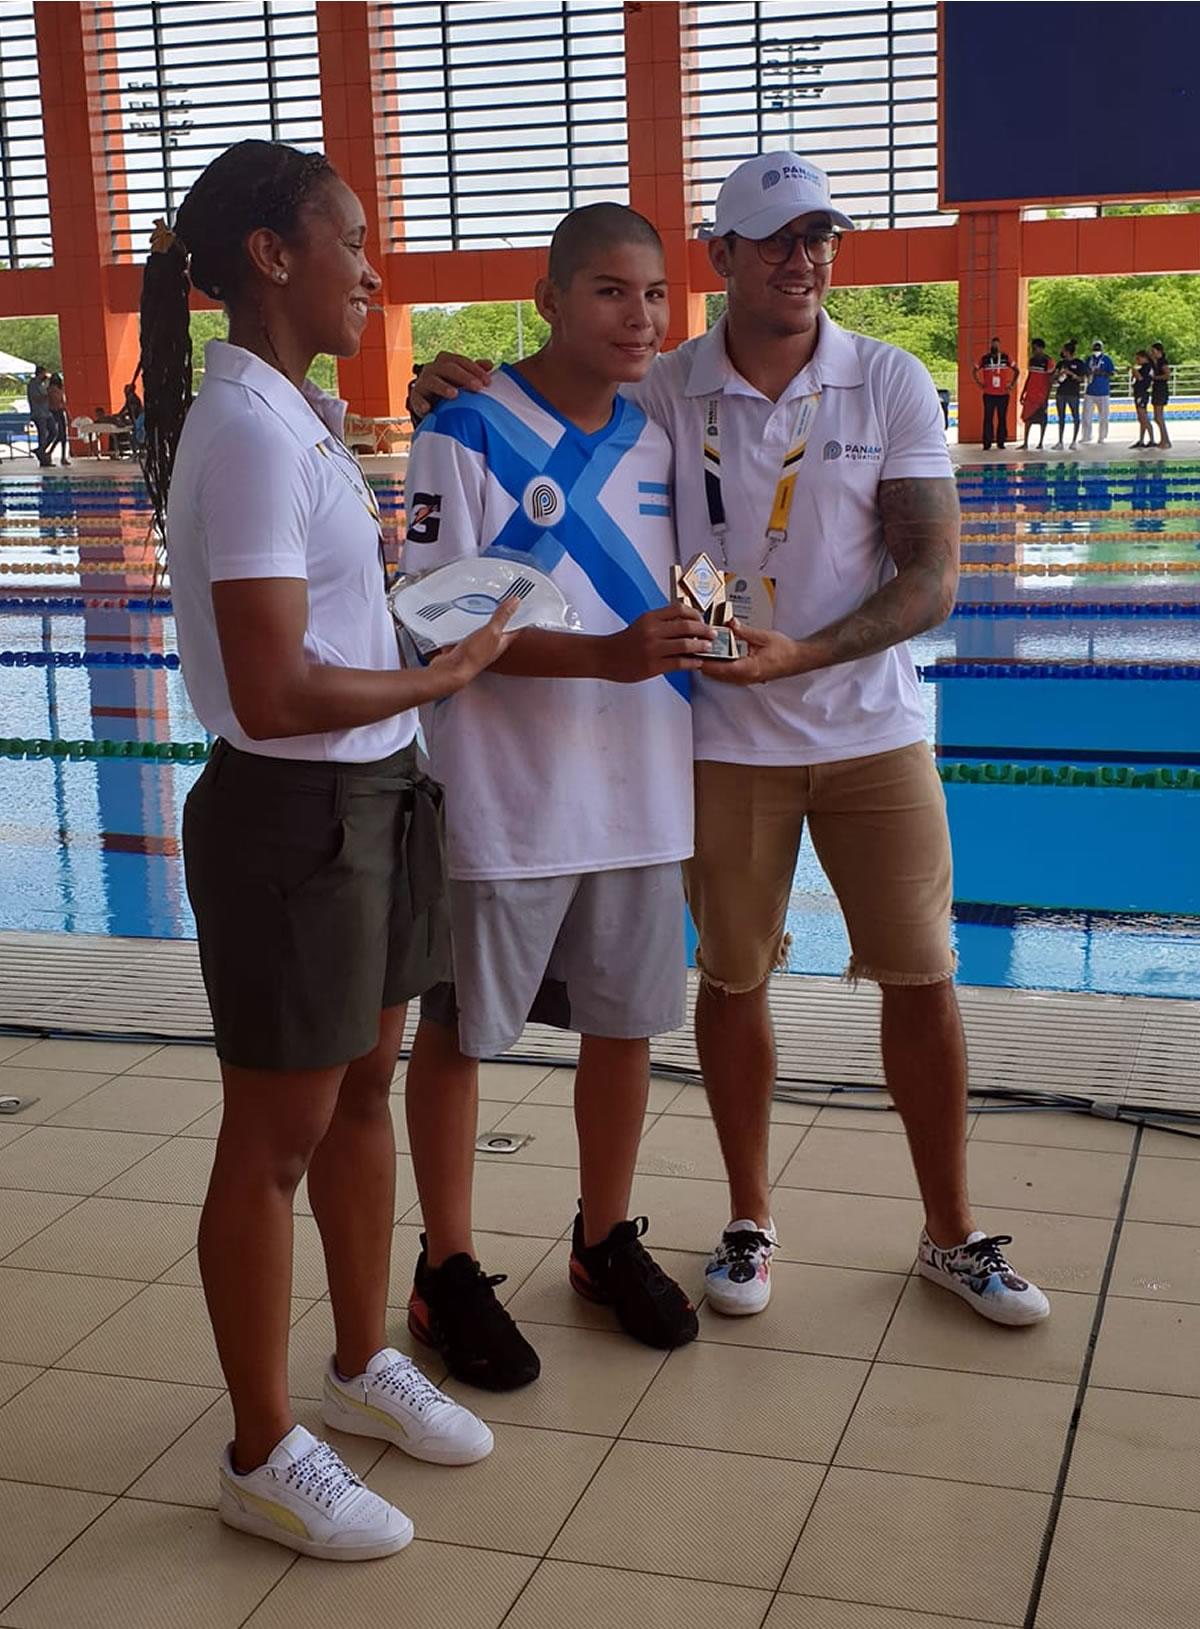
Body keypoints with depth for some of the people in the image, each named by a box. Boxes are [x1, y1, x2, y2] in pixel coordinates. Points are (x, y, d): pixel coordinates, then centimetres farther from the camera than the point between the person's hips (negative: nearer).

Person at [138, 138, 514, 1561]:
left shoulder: (292, 413, 10)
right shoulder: (250, 432, -20)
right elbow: (276, 693, -25)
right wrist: (443, 676, -14)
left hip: (368, 800, 9)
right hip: (291, 816, -9)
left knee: (363, 1092, 20)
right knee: (275, 1141, 4)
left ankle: (362, 1367, 38)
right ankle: (263, 1458, 20)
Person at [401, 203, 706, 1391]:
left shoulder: (662, 435, 6)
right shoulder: (467, 433, -11)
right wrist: (602, 655, -27)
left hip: (640, 793, 6)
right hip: (501, 798, -5)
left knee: (625, 1023, 14)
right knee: (456, 1032, 8)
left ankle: (606, 1242, 34)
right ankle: (447, 1273, 24)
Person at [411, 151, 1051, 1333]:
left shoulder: (893, 386, -5)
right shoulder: (661, 395, -4)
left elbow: (930, 580, -9)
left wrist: (803, 653, -24)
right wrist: (462, 395, -15)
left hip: (871, 732, 0)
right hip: (727, 739, 0)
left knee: (923, 981, 6)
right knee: (733, 979, 9)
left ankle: (952, 1236, 23)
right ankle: (748, 1223, 28)